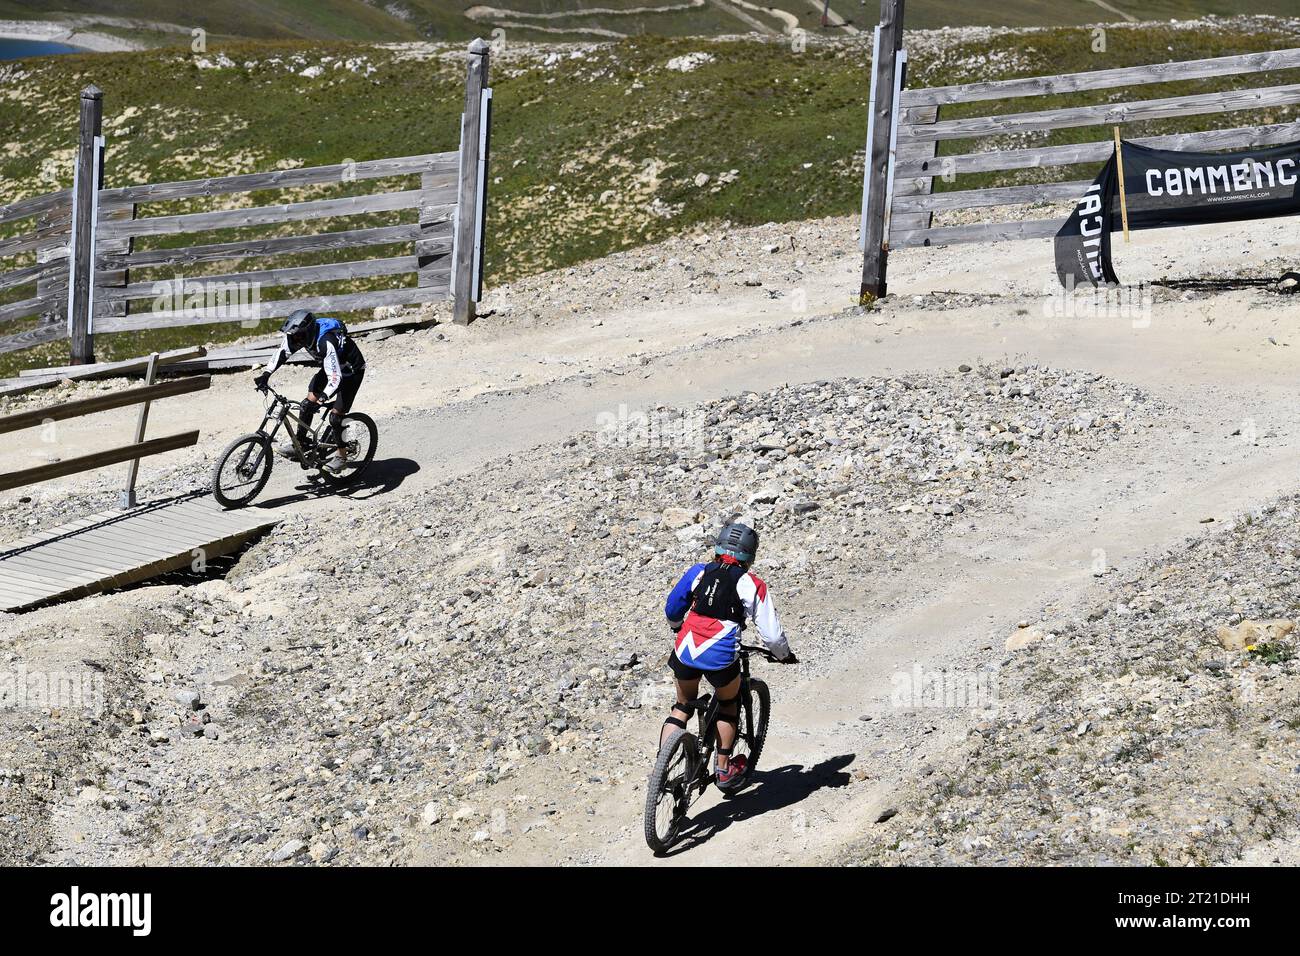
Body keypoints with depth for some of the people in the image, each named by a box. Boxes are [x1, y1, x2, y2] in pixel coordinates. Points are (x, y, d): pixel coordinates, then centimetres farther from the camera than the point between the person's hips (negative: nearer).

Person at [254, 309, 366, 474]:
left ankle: (341, 456, 7)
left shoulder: (326, 342, -40)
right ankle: (300, 443, 15)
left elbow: (335, 378, -44)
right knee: (309, 402, 0)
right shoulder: (297, 335, -18)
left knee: (335, 415, -10)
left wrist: (322, 399, -55)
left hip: (351, 371, -7)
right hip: (330, 367, 8)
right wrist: (266, 375, -17)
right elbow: (282, 353, -6)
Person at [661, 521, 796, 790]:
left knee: (683, 706, 25)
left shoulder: (698, 572, 9)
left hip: (685, 653, 3)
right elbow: (770, 634, 1)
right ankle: (724, 770, 29)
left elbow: (671, 610, 16)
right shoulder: (752, 584, 1)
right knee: (728, 705, 26)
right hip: (721, 657, -3)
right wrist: (785, 655, 21)